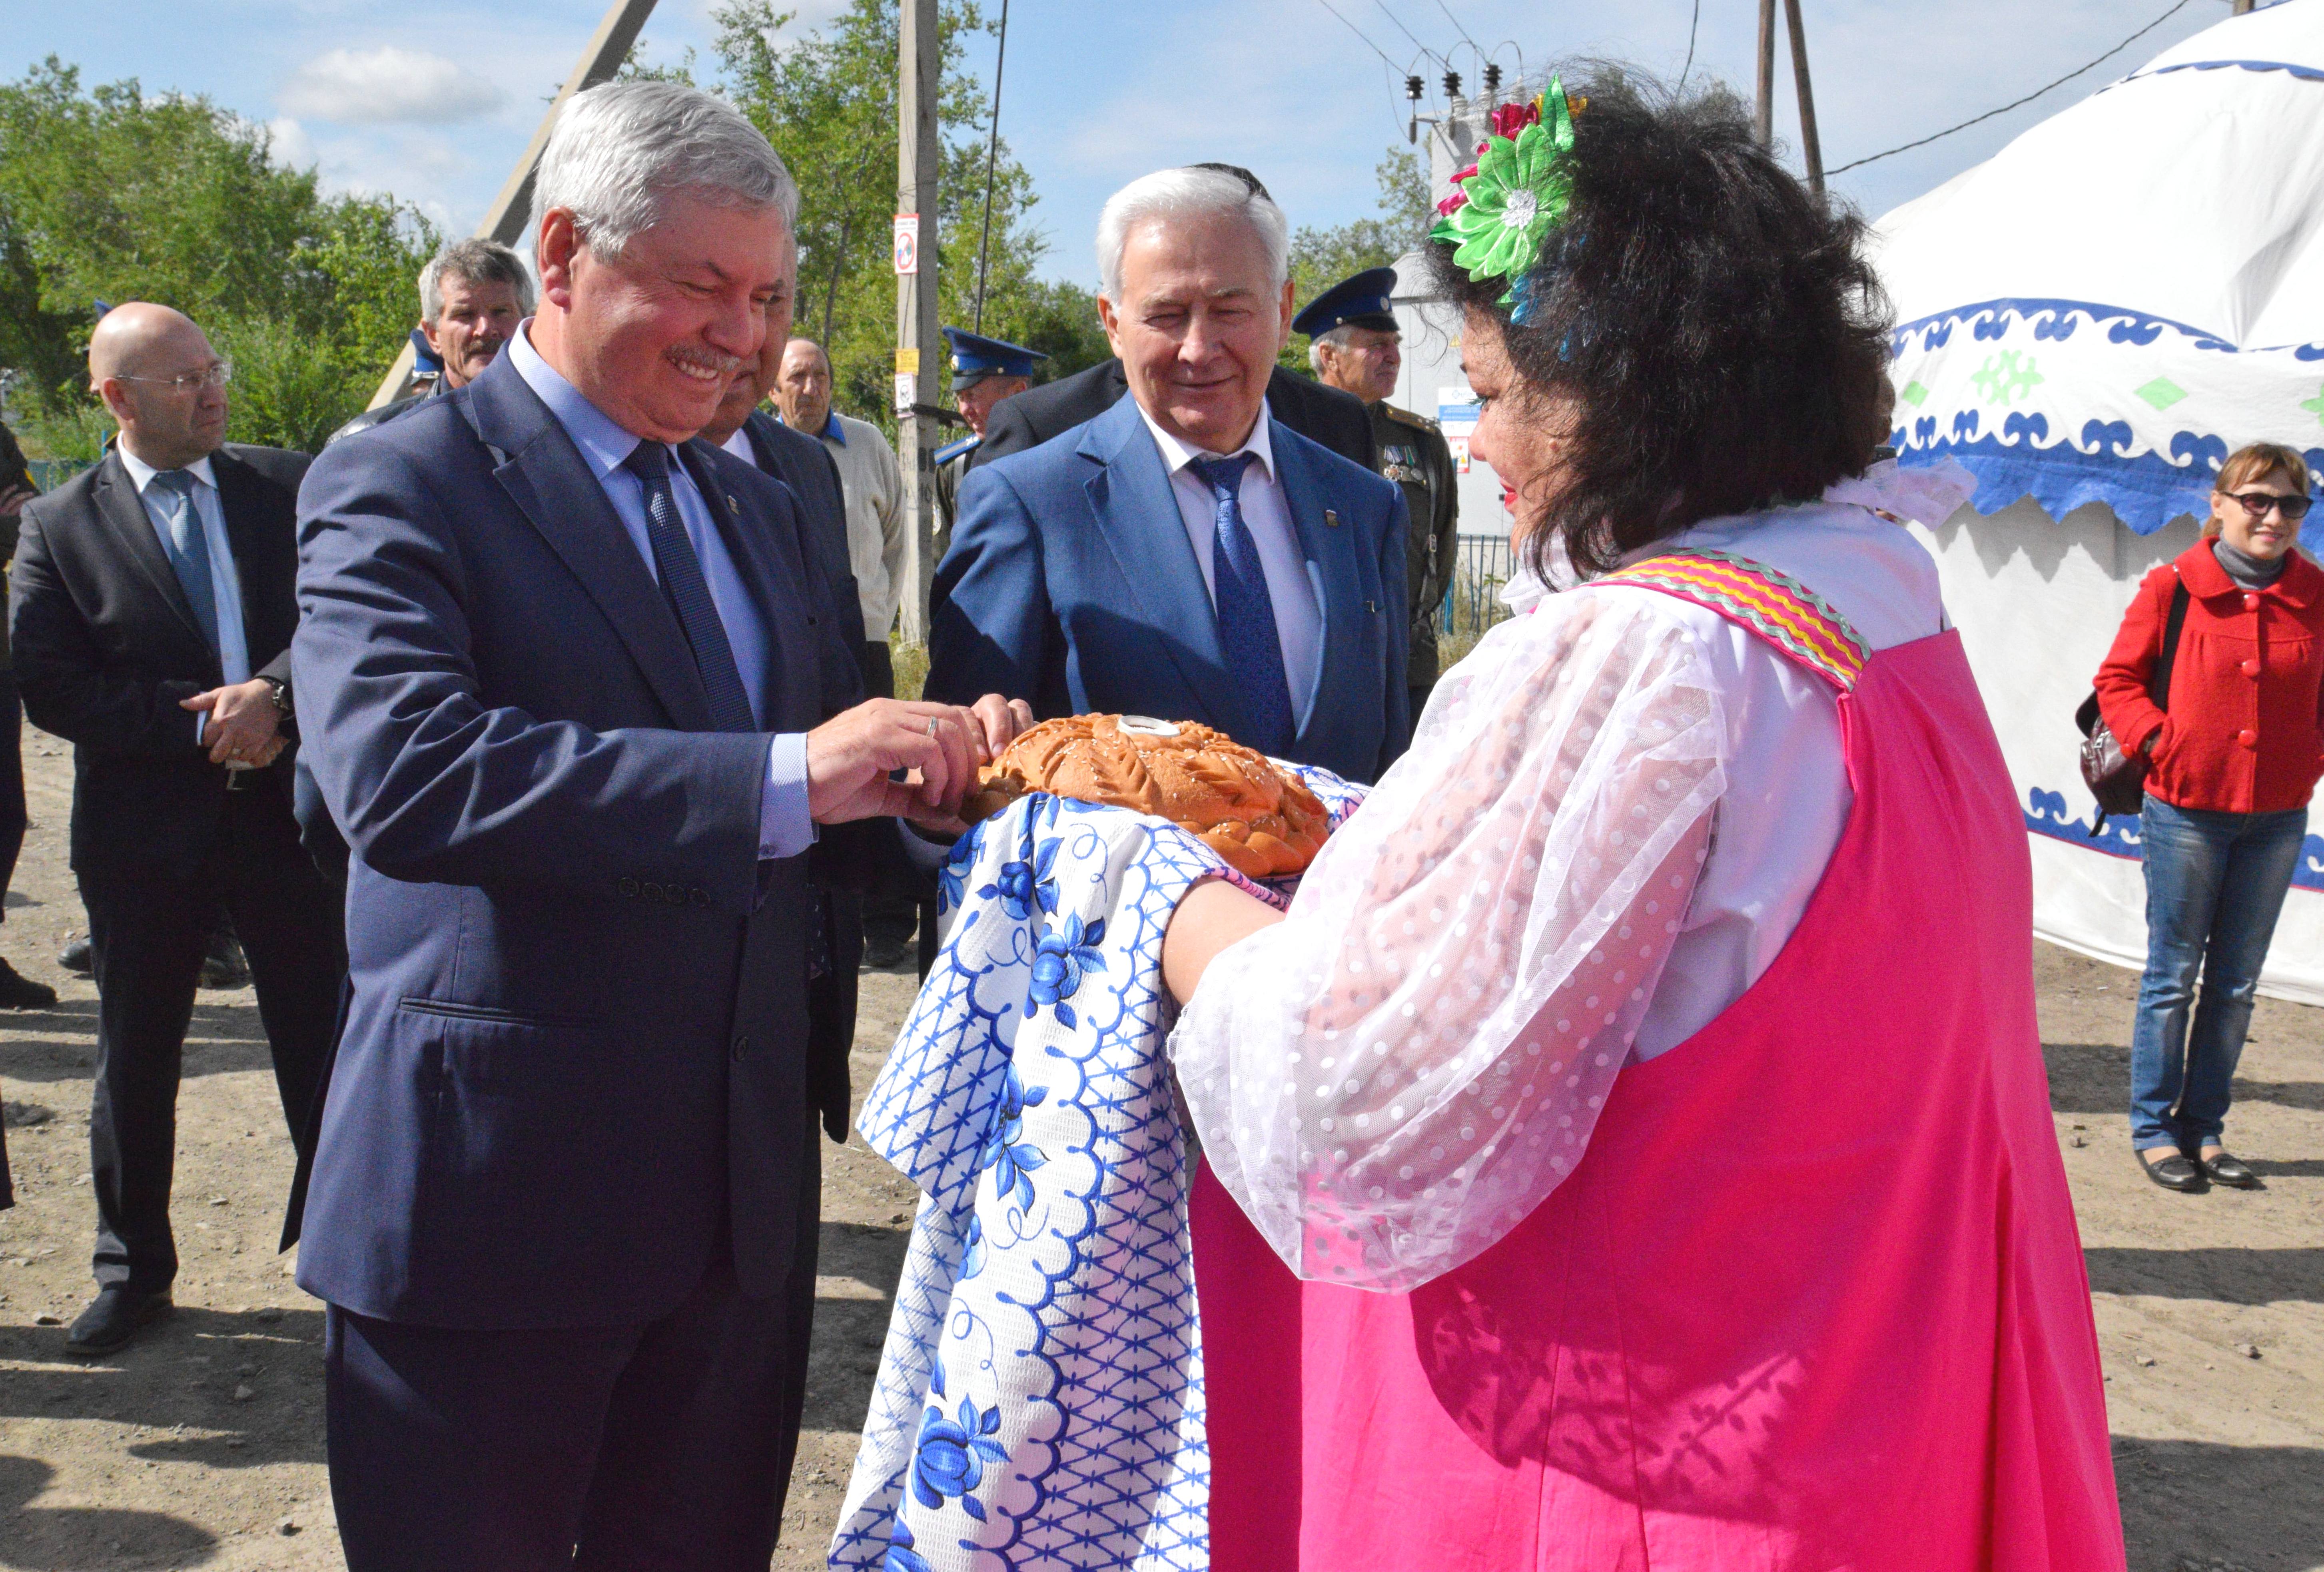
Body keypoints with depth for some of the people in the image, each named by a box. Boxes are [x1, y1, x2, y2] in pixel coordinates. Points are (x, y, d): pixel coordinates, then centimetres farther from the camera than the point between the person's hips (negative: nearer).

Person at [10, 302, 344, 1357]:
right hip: (144, 833, 0)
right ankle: (133, 1272, 29)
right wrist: (202, 725, -16)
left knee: (323, 1044, 7)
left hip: (286, 807, 1)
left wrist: (274, 694, -19)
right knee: (135, 1061, 12)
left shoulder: (286, 486, 5)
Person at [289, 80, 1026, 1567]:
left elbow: (825, 737, 15)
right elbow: (399, 773, -27)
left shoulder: (757, 506, 14)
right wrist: (781, 779, -33)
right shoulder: (400, 484, -10)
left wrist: (940, 757, -8)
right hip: (493, 1199, -6)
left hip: (743, 1189, 6)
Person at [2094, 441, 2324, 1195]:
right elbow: (2118, 679, 0)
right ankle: (2154, 1130, 16)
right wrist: (2157, 739, -13)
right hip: (2187, 811, -3)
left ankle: (2204, 1130, 22)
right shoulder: (2172, 588, -8)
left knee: (2236, 983, 11)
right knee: (2174, 975, 4)